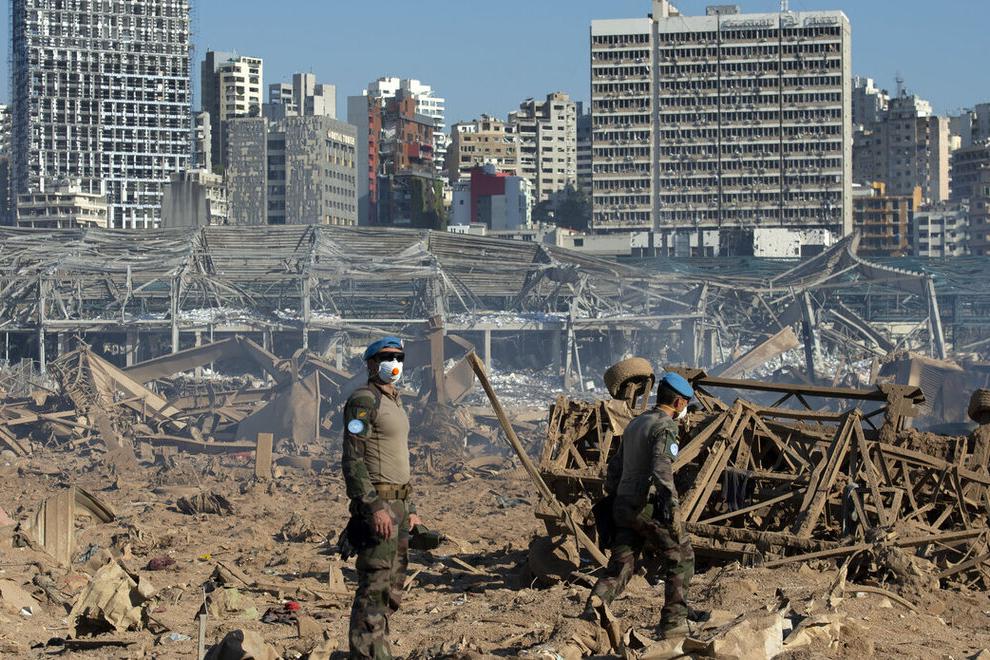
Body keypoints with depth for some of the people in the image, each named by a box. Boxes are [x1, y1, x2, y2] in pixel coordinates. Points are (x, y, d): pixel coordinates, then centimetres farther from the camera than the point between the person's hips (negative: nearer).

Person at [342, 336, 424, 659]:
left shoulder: (395, 402, 18)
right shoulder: (363, 400, -11)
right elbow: (352, 459, -18)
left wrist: (409, 509, 22)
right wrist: (374, 507, -25)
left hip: (398, 503, 10)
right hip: (376, 503, -10)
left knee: (392, 588, 12)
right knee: (374, 588, -10)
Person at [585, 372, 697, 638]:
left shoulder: (634, 424, 19)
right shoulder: (665, 427, -8)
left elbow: (615, 467, 23)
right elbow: (661, 467, -25)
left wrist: (612, 498, 28)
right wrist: (670, 502, -34)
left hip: (623, 504, 8)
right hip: (648, 505, -8)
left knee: (620, 567, 6)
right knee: (681, 557, 7)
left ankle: (592, 611, -13)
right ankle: (673, 621, 6)